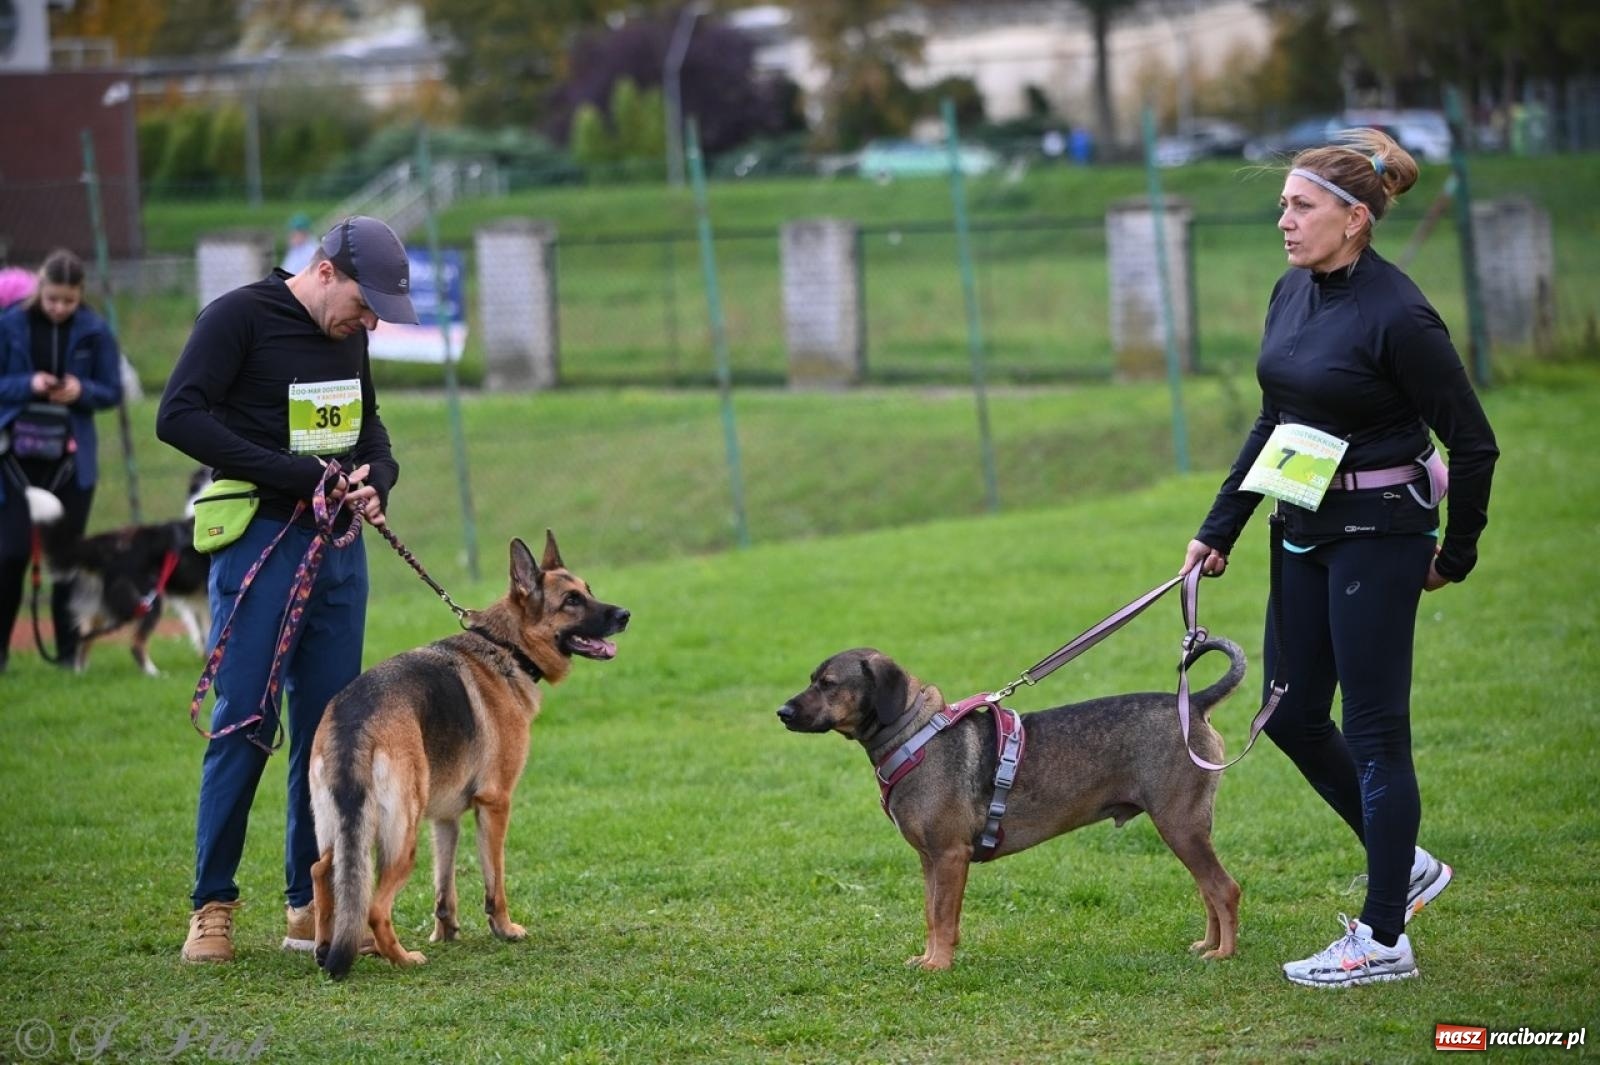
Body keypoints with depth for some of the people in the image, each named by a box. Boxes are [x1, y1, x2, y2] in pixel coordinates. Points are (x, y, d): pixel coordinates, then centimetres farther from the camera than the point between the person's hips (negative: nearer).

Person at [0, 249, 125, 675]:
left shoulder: (95, 331, -2)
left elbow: (112, 391, 3)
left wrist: (81, 391, -17)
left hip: (70, 459, 1)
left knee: (66, 555, 7)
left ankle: (69, 652, 15)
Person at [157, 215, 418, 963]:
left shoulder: (348, 332, 12)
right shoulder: (239, 317, -11)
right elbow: (178, 416, -18)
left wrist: (376, 479, 1)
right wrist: (294, 473, -20)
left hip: (339, 546, 7)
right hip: (260, 546, -7)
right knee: (244, 726, -6)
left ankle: (312, 908, 12)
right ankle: (212, 907, 3)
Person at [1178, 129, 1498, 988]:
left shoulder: (1396, 314, -20)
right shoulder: (1293, 293, 5)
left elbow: (1472, 441, -14)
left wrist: (1456, 553, -3)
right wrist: (1219, 528, 13)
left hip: (1378, 536, -9)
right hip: (1305, 530, 9)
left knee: (1374, 731, -2)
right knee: (1292, 715, 14)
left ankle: (1383, 940, 7)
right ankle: (1405, 865, 32)